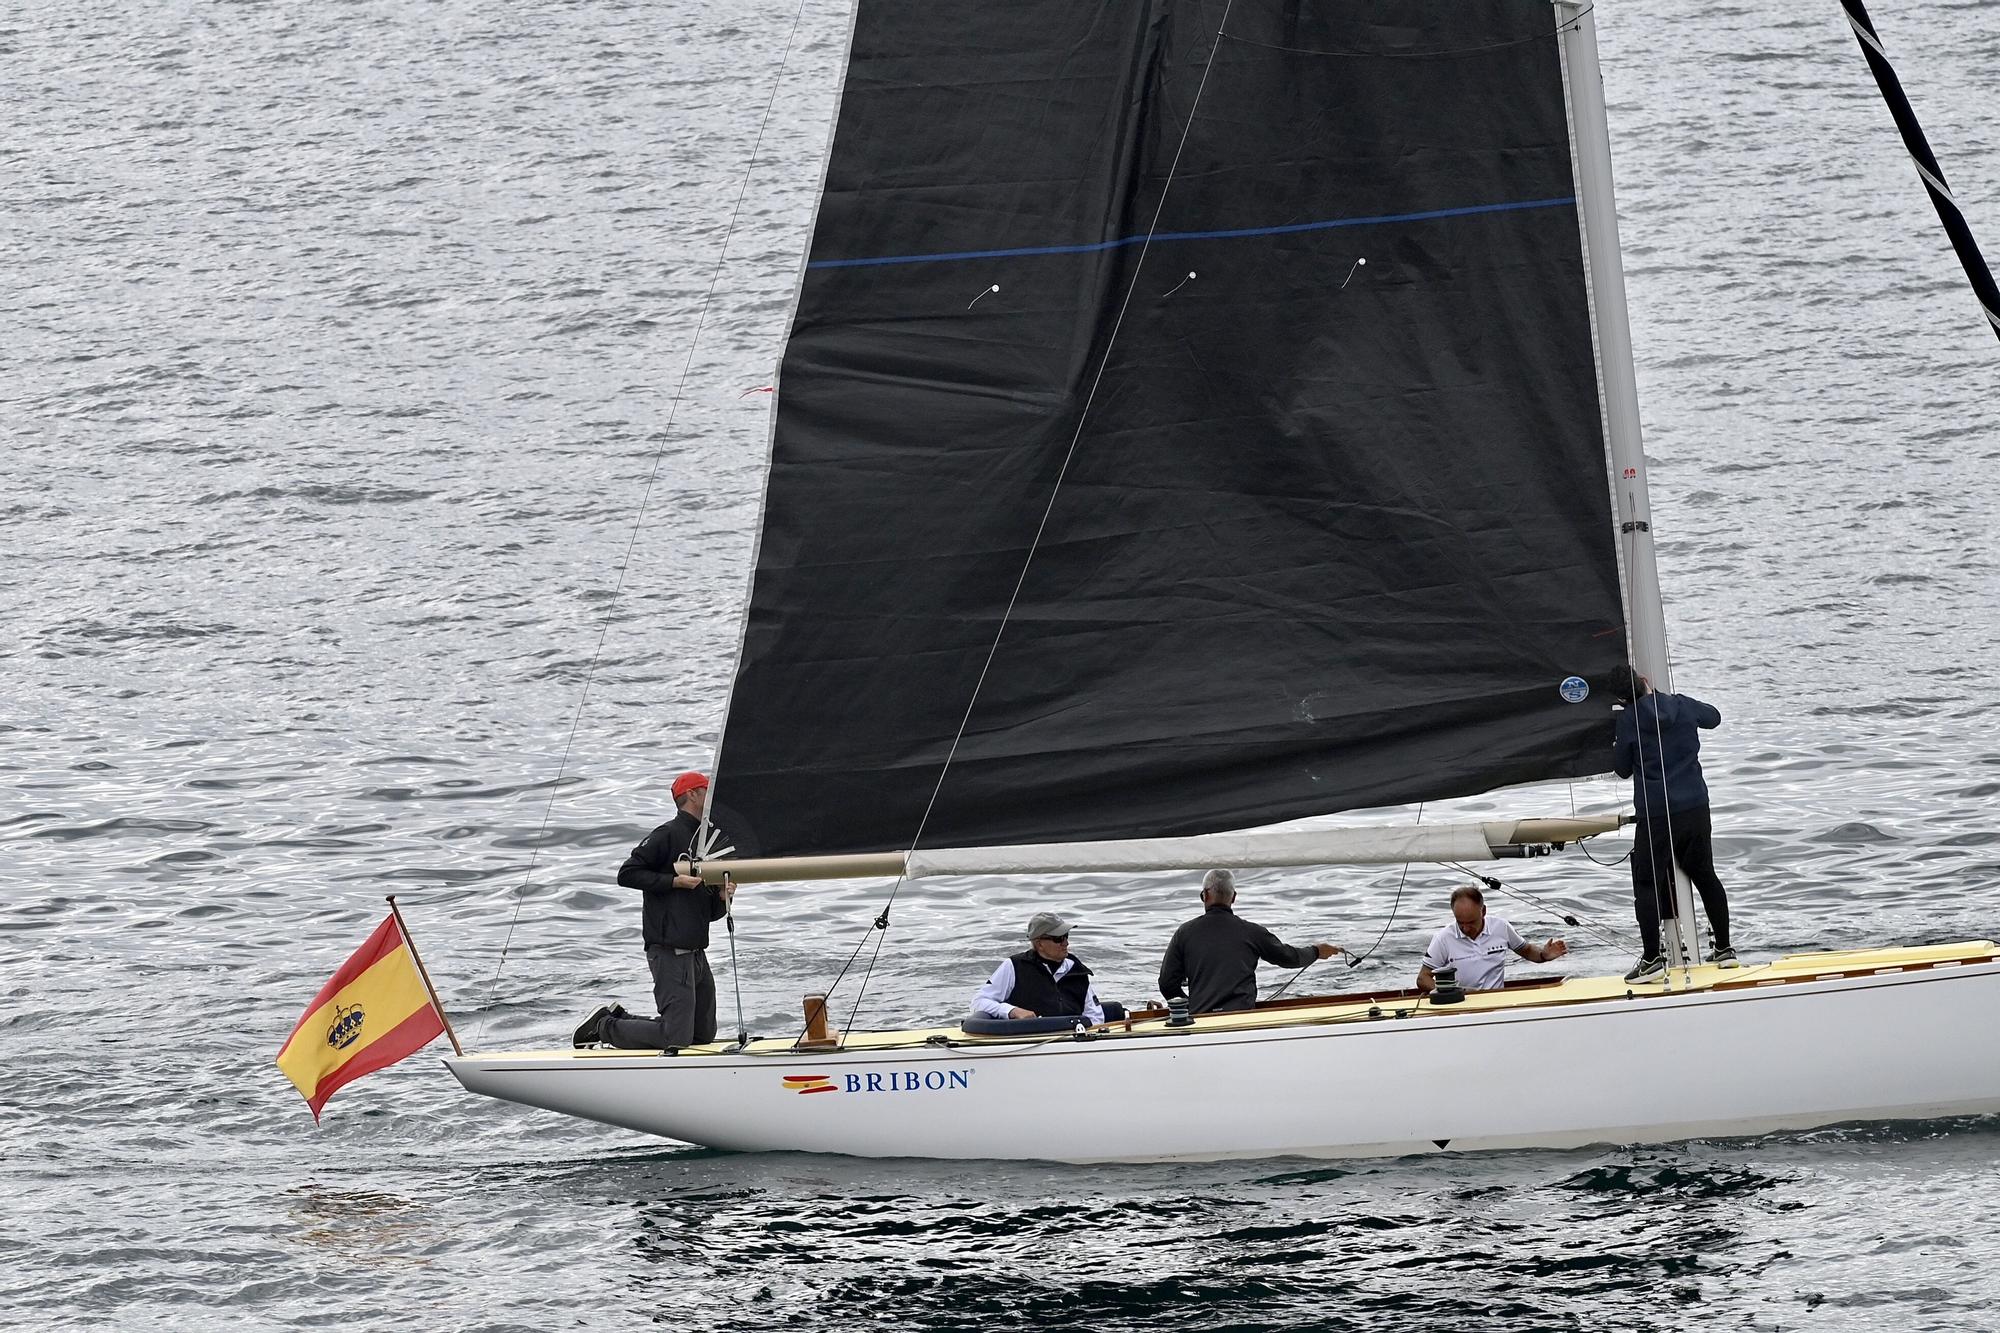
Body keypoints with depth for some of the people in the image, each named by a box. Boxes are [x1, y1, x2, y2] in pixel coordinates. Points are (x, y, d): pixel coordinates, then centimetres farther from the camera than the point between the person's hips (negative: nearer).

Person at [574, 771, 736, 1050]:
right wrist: (674, 881, -16)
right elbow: (627, 874, -12)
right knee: (676, 1036, -14)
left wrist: (722, 898, 2)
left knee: (704, 1034, 11)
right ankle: (604, 1028, 5)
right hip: (669, 950, -9)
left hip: (696, 952, 9)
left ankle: (618, 1019, 22)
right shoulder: (669, 835, -6)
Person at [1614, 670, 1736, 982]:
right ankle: (1724, 949, 22)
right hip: (1695, 808, 5)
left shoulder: (1627, 721, -9)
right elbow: (1714, 717, 25)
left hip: (1655, 814, -5)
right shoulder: (1683, 707, 1)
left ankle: (1652, 958, -6)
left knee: (1647, 884, 1)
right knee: (1705, 876, 17)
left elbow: (1623, 769, 2)